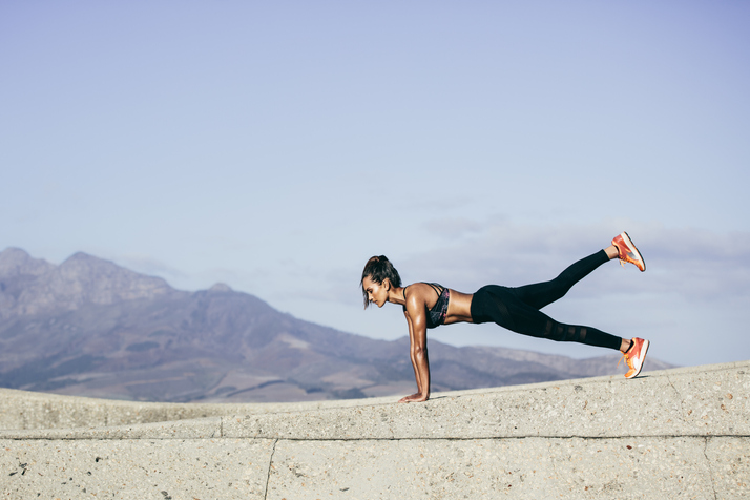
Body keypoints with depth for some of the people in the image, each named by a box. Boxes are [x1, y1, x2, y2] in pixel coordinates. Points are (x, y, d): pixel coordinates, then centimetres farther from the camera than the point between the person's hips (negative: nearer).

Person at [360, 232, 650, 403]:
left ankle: (628, 346, -3)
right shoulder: (405, 304, 9)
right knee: (560, 284, 13)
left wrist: (424, 394, -15)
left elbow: (420, 349, -19)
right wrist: (420, 390, 13)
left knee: (560, 332, -6)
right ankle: (615, 249, 17)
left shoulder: (414, 296, -18)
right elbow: (415, 350, 15)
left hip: (494, 304, -8)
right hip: (488, 305, 8)